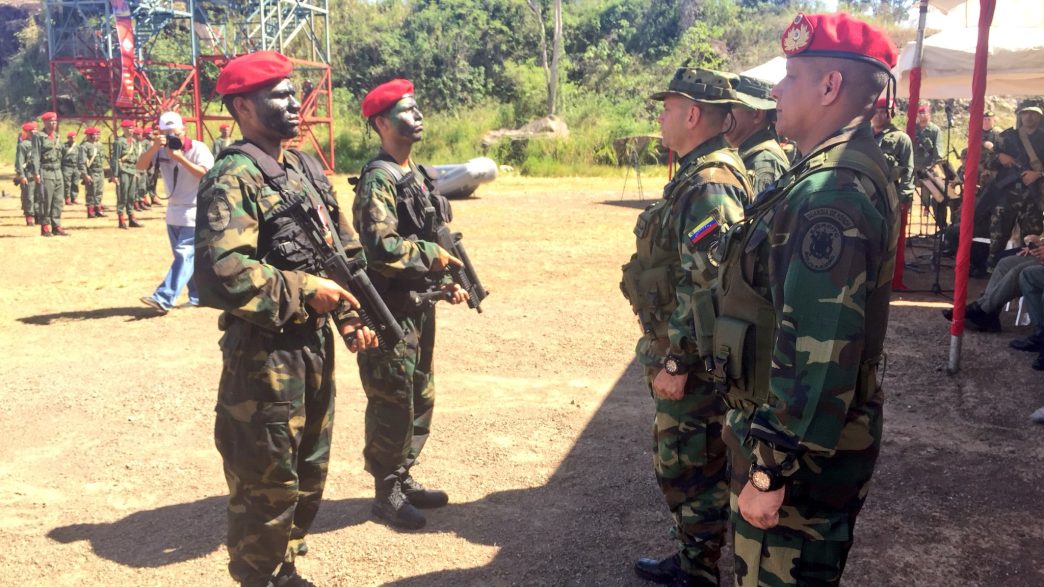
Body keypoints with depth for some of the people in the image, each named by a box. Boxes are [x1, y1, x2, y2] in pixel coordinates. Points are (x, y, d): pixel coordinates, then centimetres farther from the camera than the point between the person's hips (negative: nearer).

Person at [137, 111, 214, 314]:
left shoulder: (198, 149, -11)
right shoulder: (161, 151, 3)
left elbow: (206, 174, -24)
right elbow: (140, 166, -5)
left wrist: (180, 158, -29)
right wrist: (153, 147, -20)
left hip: (195, 213, -7)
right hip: (173, 213, 7)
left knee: (184, 256, -13)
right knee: (184, 257, 13)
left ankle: (163, 299, -18)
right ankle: (199, 296, 24)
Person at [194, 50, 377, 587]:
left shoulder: (307, 169, 11)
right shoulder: (233, 179, -16)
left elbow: (344, 251, 17)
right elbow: (220, 274, -28)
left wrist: (349, 316, 6)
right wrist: (305, 292, -21)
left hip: (315, 346, 9)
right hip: (264, 355, -9)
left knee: (309, 473, 20)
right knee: (266, 485, 4)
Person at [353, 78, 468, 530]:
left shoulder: (417, 176, 14)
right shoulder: (378, 180, -15)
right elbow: (382, 246, -27)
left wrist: (447, 282, 8)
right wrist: (431, 255, -16)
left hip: (420, 306, 9)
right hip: (391, 309, -9)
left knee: (421, 398, 16)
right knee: (392, 404, 0)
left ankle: (404, 480, 30)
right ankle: (386, 494, 14)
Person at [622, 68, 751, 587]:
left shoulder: (709, 184, -22)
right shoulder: (699, 174, 12)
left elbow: (705, 286, -27)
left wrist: (677, 363, -23)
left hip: (693, 360, -10)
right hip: (684, 353, 10)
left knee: (688, 465, 3)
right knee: (683, 461, 20)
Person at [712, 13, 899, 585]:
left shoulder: (830, 191, -24)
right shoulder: (847, 171, 10)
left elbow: (817, 353, -29)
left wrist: (769, 471, -23)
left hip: (801, 446, -10)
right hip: (823, 434, 10)